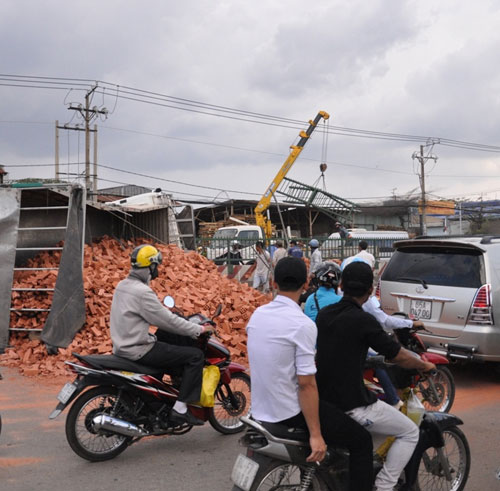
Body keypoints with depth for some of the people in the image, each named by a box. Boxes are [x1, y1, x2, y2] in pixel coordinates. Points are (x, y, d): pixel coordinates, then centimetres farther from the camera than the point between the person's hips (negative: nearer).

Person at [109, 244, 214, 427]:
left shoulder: (123, 285, 9)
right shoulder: (142, 292, -21)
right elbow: (168, 320, -18)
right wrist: (199, 329, -6)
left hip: (123, 345, 10)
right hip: (139, 350, -10)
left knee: (177, 336, 21)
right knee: (196, 356, -8)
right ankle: (179, 410, -8)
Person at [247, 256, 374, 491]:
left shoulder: (257, 315, 1)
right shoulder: (303, 324, -21)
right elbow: (306, 384, -22)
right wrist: (316, 435, -17)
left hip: (260, 410, 8)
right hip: (290, 413, -8)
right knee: (361, 440, 4)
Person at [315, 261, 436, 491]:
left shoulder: (323, 315, 4)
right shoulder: (363, 320, -18)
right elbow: (399, 356, -9)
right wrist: (424, 366, 11)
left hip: (323, 400, 8)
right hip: (351, 406, -8)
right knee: (410, 432, 8)